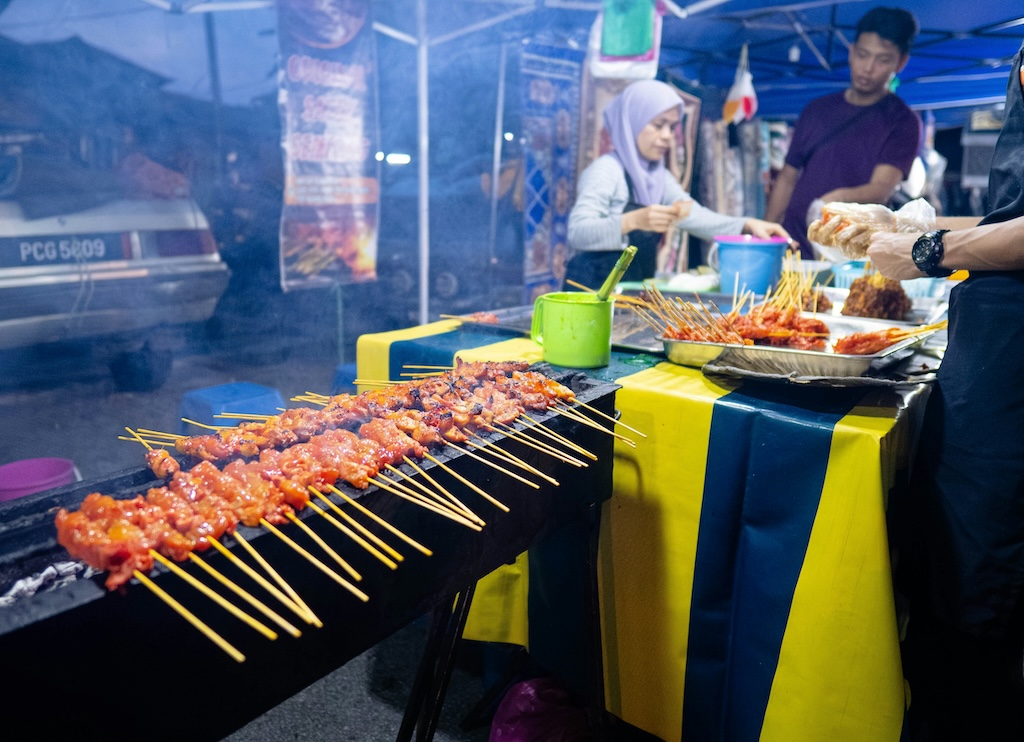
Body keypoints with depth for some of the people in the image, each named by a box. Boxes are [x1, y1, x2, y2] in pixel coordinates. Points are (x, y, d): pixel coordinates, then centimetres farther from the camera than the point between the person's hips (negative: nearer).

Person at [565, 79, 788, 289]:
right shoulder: (606, 170, -9)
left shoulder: (659, 176, 14)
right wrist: (632, 221, -35)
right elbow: (577, 232, -21)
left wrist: (747, 225, -11)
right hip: (593, 292, -7)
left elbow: (695, 216, 5)